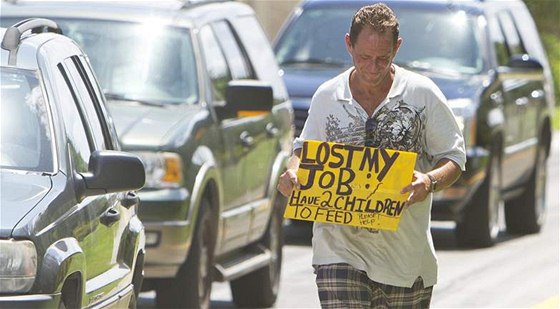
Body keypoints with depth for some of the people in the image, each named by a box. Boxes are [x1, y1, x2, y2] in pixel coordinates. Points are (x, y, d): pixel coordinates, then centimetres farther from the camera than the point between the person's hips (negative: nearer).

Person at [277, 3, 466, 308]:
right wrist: (293, 172, -6)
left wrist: (430, 181, -19)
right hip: (339, 246, 0)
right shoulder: (327, 97, 5)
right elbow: (305, 149, 18)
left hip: (405, 249, 0)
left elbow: (454, 157, 3)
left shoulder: (422, 93, 0)